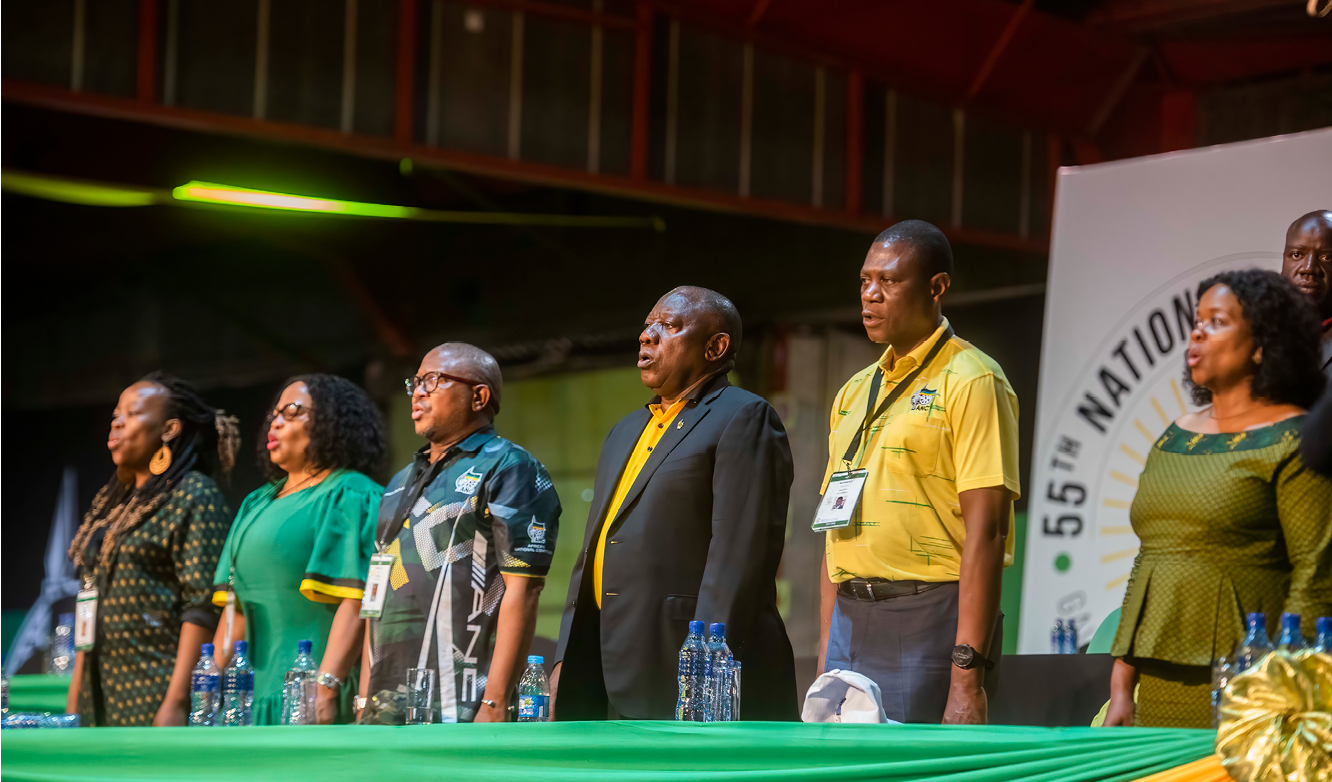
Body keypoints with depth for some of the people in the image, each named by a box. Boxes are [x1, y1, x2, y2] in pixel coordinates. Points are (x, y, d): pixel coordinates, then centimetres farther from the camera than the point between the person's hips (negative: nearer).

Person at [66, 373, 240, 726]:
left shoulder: (196, 496, -5)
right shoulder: (111, 501, 19)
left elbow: (202, 606, -13)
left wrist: (177, 701, -20)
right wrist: (75, 696, 15)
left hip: (155, 692, -7)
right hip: (100, 692, 7)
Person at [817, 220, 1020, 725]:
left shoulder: (970, 381, -6)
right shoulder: (855, 392, 17)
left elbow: (985, 531, -14)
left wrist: (967, 676, -19)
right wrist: (825, 660, 13)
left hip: (930, 623, -7)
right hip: (851, 622, 7)